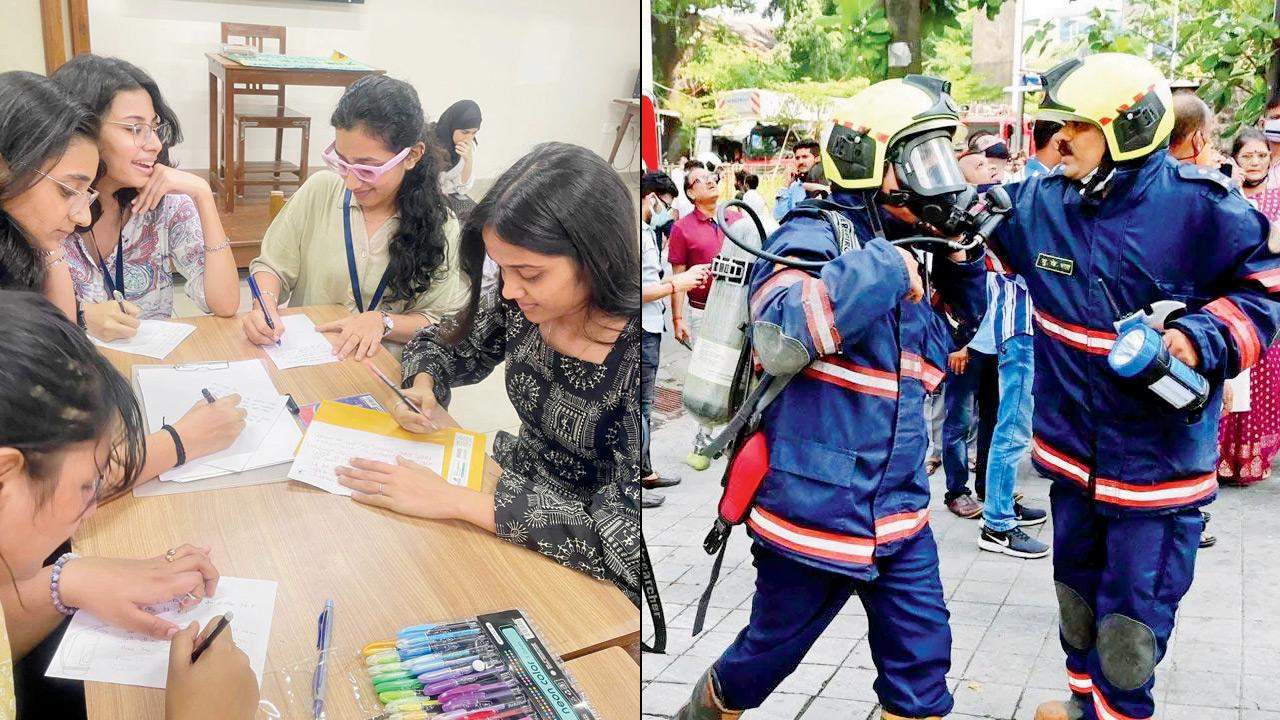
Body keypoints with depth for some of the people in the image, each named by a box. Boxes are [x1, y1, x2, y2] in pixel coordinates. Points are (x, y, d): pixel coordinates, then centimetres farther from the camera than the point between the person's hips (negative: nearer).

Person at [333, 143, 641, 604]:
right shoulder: (524, 306, -10)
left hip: (584, 574, -6)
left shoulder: (636, 357, -29)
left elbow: (629, 540, -33)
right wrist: (421, 387, -14)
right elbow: (443, 344, 10)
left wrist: (453, 501, -33)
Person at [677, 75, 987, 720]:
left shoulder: (911, 251, 9)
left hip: (899, 512, 7)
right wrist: (887, 268, -25)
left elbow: (950, 337, 24)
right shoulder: (814, 238, -15)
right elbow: (782, 332, -34)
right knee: (768, 653, 14)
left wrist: (962, 261, 6)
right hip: (815, 510, -7)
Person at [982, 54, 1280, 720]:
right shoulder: (1040, 201, -3)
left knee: (1130, 622, 2)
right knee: (1077, 593, 24)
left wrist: (1200, 339, -24)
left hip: (1158, 460, -5)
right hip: (1074, 448, 5)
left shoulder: (1199, 204, -17)